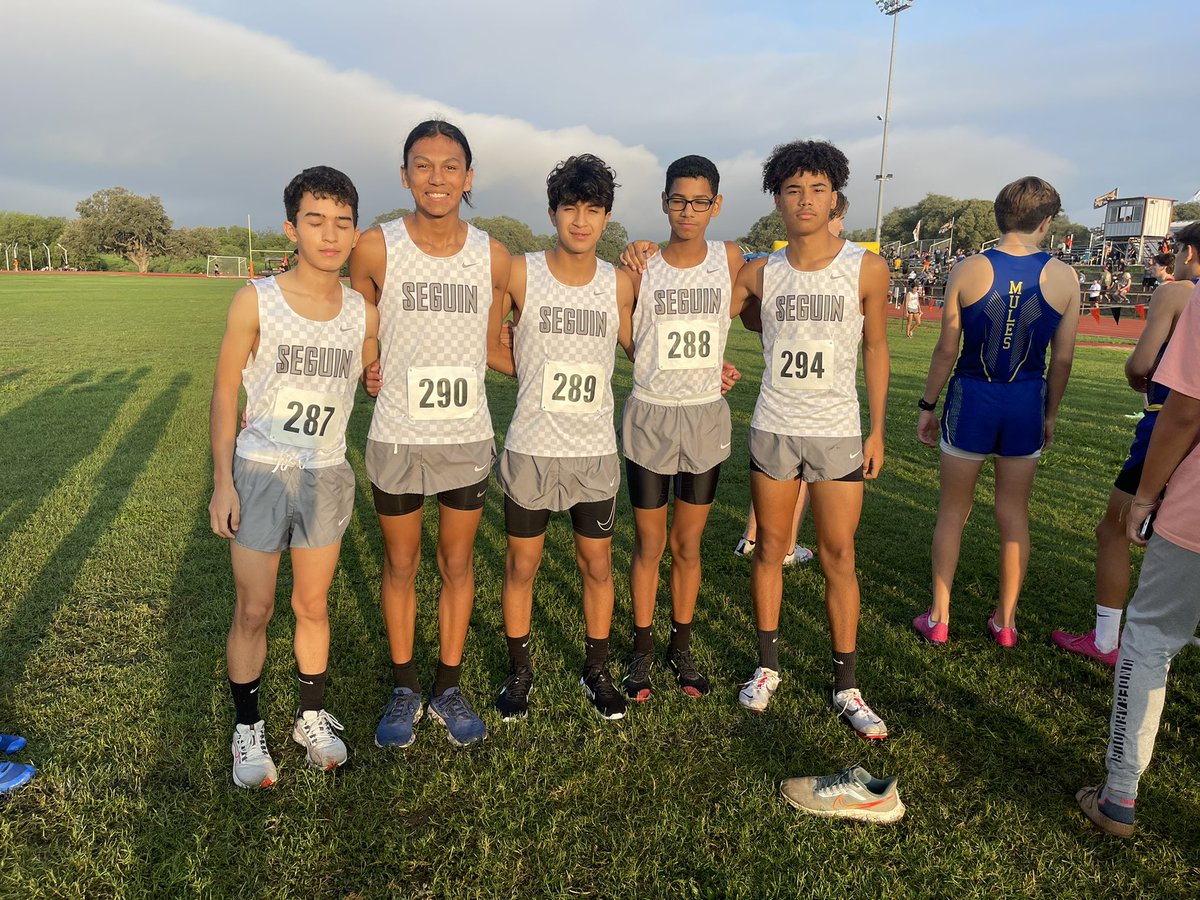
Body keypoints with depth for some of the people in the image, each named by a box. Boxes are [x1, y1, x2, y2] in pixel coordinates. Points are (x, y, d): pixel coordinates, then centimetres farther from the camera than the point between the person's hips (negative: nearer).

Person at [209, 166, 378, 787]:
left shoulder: (364, 314, -2)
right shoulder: (255, 302, -9)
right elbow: (225, 391, -5)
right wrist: (223, 480, -7)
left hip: (327, 477, 2)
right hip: (259, 473, -2)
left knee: (313, 606, 13)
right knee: (253, 610, 5)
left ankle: (312, 716, 31)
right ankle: (248, 728, 25)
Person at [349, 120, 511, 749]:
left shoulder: (493, 257, -2)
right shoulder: (375, 249, -7)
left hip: (468, 437, 2)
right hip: (396, 437, -1)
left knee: (457, 562, 13)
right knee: (401, 564, 13)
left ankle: (449, 685, 32)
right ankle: (404, 688, 33)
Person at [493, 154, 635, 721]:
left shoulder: (620, 283, 1)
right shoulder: (520, 274, -7)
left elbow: (634, 347, 15)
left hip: (596, 450, 2)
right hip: (530, 447, -2)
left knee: (597, 563, 11)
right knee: (522, 563, 9)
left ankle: (596, 670, 30)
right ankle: (519, 671, 29)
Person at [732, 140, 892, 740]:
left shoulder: (866, 269, -2)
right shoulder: (759, 274, 1)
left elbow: (875, 348, 5)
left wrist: (877, 430, 3)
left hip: (838, 432, -1)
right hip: (773, 428, 1)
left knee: (839, 557, 3)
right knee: (770, 548, 9)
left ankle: (846, 686, 15)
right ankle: (767, 667, 24)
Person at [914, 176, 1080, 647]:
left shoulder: (968, 270, -8)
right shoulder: (1064, 277, -3)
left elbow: (946, 350, -7)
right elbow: (1062, 359, 1)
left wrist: (927, 406, 4)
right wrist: (1050, 414, 14)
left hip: (971, 398, -1)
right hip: (1027, 402, 2)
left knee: (952, 510, 11)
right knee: (1014, 512, 13)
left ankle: (938, 618, 17)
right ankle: (1005, 621, 25)